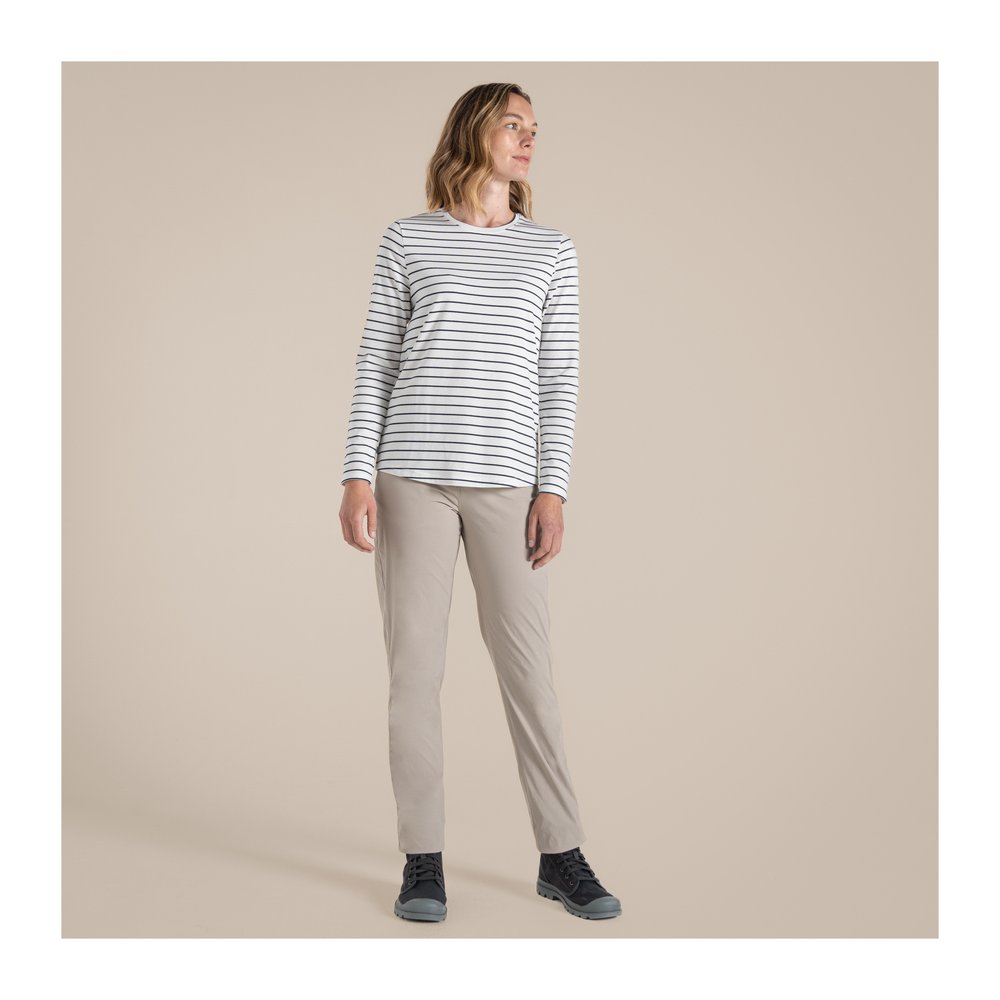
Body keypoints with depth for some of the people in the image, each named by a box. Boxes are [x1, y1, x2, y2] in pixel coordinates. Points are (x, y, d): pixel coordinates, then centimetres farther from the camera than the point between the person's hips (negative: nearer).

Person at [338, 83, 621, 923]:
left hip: (507, 482, 1)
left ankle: (561, 855, 11)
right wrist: (359, 475, -3)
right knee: (415, 665, 0)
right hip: (413, 478, 0)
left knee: (529, 668, 0)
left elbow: (561, 378, 6)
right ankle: (423, 860, 10)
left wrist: (553, 487, -3)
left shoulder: (552, 251, 11)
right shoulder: (407, 242, 9)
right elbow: (375, 364, 6)